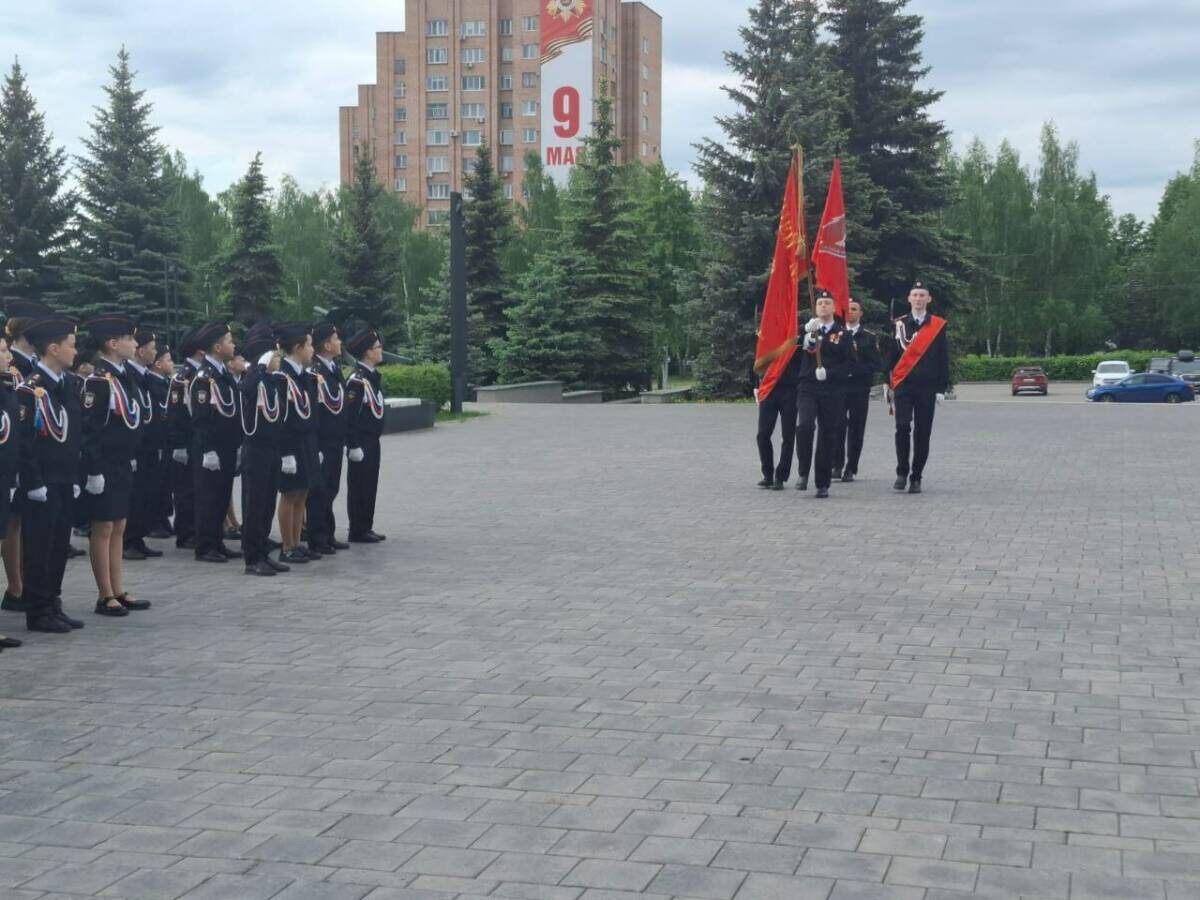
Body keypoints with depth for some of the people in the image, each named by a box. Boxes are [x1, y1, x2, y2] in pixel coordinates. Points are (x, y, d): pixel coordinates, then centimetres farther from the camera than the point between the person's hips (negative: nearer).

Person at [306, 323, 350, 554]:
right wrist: (314, 447, -21)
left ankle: (328, 536, 23)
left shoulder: (335, 368, 12)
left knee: (331, 489, 14)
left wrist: (343, 440, 18)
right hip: (321, 442, -9)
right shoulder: (314, 371, -18)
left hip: (335, 441, 9)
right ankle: (317, 541, 6)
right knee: (319, 491, -1)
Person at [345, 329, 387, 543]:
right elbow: (349, 414, -20)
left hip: (373, 440, 9)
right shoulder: (357, 379, -17)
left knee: (370, 485, 13)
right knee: (359, 485, -1)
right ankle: (357, 531, 5)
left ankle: (366, 528, 21)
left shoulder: (373, 375, 12)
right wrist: (353, 445, -20)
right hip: (361, 442, -9)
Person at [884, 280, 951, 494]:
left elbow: (943, 360, 6)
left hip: (927, 388, 0)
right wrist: (888, 383, 5)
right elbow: (891, 355, 10)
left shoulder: (938, 326, 5)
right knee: (902, 428, -12)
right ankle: (902, 472, 2)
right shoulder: (899, 325, 7)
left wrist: (941, 389, 1)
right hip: (903, 386, 0)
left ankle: (916, 478, 11)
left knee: (922, 433, 2)